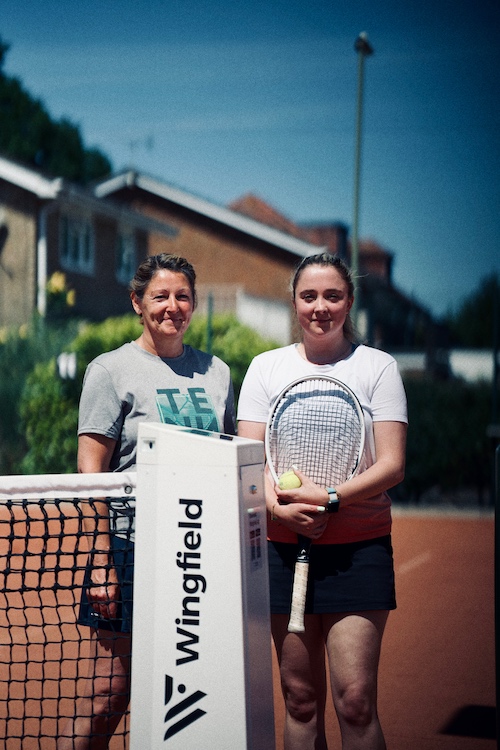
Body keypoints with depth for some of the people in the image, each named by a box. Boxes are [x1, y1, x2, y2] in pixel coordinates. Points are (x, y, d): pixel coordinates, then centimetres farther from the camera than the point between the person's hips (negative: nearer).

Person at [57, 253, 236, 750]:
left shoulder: (216, 371, 12)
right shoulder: (111, 370, -1)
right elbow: (90, 472, -6)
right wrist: (100, 562, -12)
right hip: (132, 546, -4)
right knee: (106, 698, -2)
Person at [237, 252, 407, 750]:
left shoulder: (378, 367, 4)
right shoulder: (266, 367, 9)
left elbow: (391, 465, -2)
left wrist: (328, 499, -17)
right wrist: (279, 507, -16)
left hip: (358, 547, -2)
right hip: (283, 546, 2)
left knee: (355, 701, -8)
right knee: (300, 699, 5)